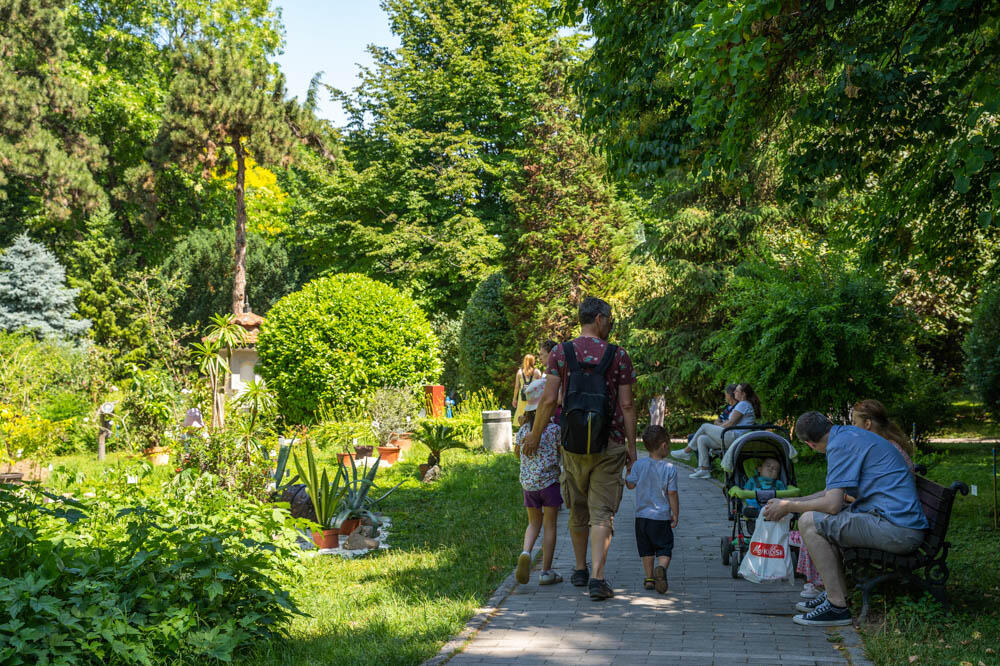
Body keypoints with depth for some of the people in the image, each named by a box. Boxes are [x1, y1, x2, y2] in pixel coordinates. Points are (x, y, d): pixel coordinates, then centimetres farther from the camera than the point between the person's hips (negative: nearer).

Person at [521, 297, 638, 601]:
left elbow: (549, 399, -5)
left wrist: (535, 435, 7)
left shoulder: (560, 353, -1)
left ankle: (580, 570, 28)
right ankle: (597, 577, -10)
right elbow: (627, 405, -3)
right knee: (602, 512, -1)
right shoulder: (619, 356, -3)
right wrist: (631, 445, 5)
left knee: (578, 510, 17)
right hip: (609, 444, -2)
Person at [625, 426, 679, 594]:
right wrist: (675, 515, 0)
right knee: (665, 549, 3)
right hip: (662, 517, -3)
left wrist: (628, 470, 20)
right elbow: (672, 494, -9)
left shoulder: (638, 465, -4)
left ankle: (649, 578, 16)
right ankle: (661, 568, -23)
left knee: (646, 550, 16)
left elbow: (630, 485, 4)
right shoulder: (670, 468, -10)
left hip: (642, 515, 3)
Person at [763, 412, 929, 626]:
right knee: (824, 522, 23)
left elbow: (832, 504, -18)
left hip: (896, 529, -10)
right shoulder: (851, 433, 19)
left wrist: (787, 507, -3)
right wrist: (791, 502, 30)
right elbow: (834, 491, 29)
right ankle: (836, 593, 21)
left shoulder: (840, 444, -12)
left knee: (809, 522, -12)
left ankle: (837, 606, -10)